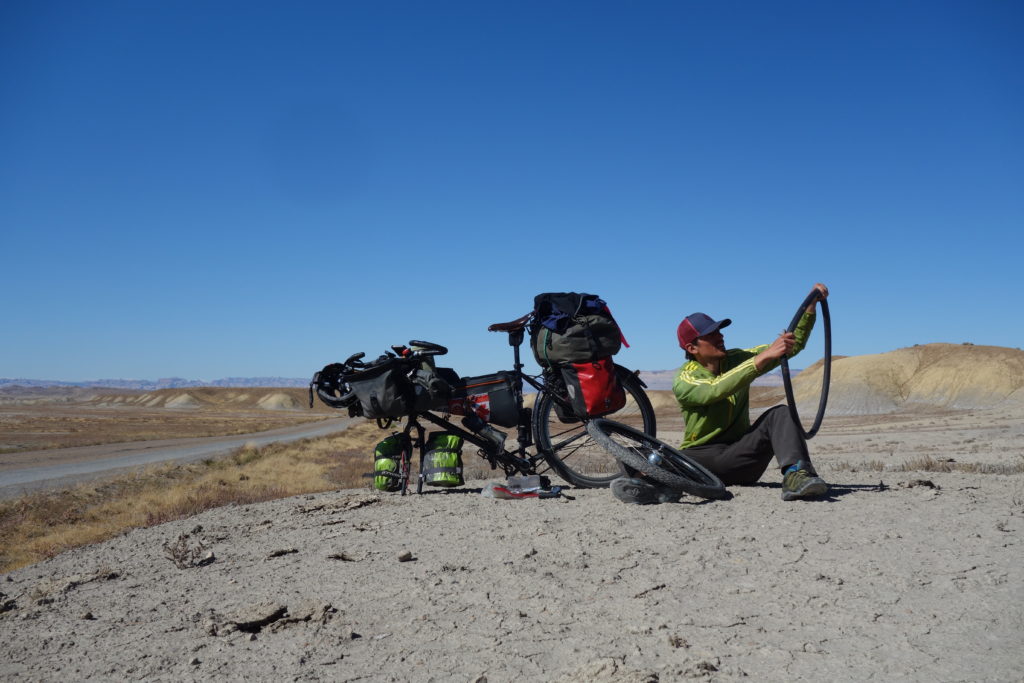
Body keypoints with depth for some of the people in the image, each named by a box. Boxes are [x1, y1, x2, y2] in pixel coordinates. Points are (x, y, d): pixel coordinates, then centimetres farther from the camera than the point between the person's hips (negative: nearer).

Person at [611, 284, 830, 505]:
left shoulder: (737, 360, 7)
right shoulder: (684, 381, -10)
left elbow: (793, 344, 6)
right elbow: (716, 390, -31)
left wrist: (811, 305, -8)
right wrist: (764, 356, -36)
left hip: (741, 457, 4)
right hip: (701, 456, -4)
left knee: (779, 414, -22)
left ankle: (796, 475, -45)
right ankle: (651, 485, -69)